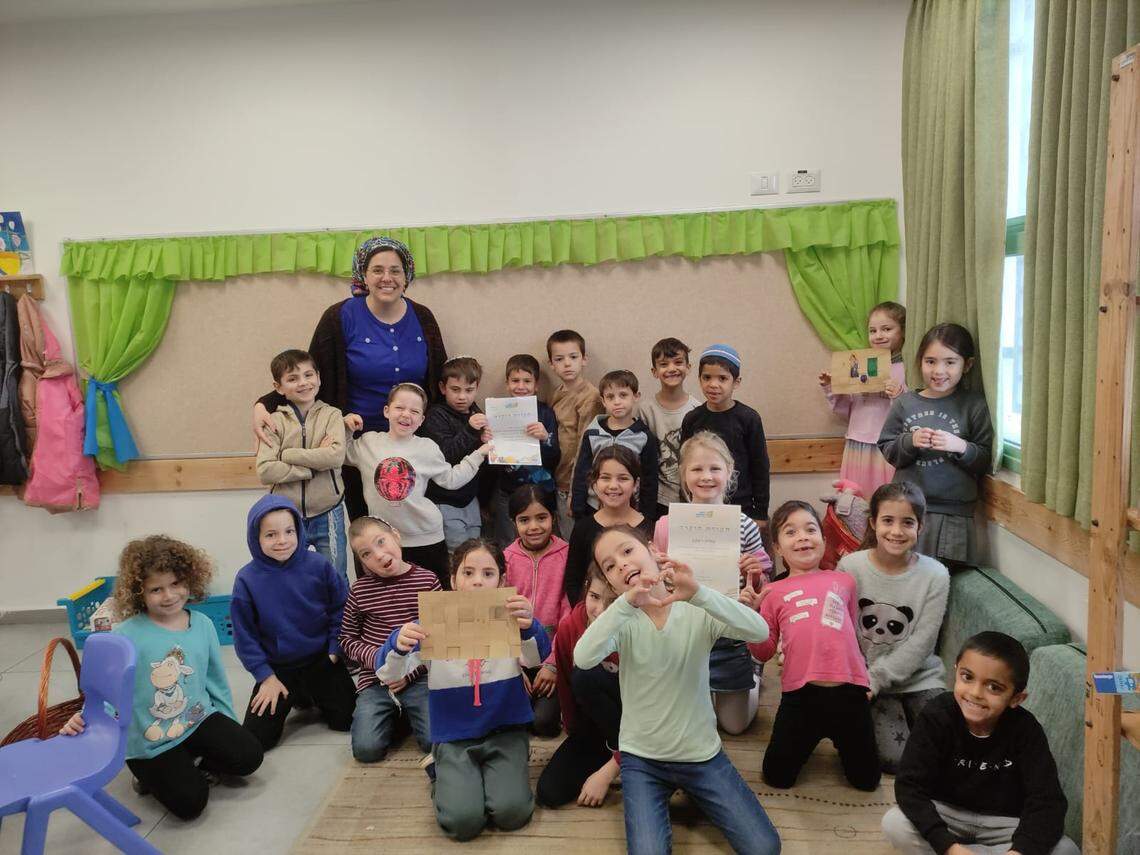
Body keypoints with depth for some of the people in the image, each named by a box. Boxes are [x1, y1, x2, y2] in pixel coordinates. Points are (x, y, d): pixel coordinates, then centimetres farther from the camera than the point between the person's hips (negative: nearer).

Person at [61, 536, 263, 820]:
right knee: (189, 802, -14)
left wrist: (229, 726, 9)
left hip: (199, 719, 4)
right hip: (149, 741, -4)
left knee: (248, 756, -15)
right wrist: (86, 719, -34)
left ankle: (194, 762, 12)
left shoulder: (203, 625, -2)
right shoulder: (126, 636, -17)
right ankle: (151, 773, 16)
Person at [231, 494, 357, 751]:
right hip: (277, 668, 0)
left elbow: (340, 610, 0)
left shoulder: (318, 566, -13)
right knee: (256, 738, -5)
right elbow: (245, 634, -6)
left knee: (346, 719, -3)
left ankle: (314, 696, 30)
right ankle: (297, 698, 24)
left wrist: (335, 650, -5)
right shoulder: (247, 579, -14)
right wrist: (266, 677, -7)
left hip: (322, 661, 0)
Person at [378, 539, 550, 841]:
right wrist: (398, 646, -37)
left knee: (511, 811, -21)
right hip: (453, 737, 0)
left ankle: (498, 771, 11)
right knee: (463, 820, -20)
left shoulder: (509, 618, -5)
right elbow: (390, 675, -13)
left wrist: (529, 628, -49)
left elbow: (536, 658, -24)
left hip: (505, 730, 0)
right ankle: (446, 777, 12)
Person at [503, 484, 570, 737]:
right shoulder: (506, 559, 1)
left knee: (545, 722, -17)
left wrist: (553, 664, -11)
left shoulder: (566, 554, -5)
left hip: (553, 652, -2)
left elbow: (569, 613, -6)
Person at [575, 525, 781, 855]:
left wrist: (698, 593, -42)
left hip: (701, 753, 1)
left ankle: (691, 793, 19)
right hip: (641, 759, 0)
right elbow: (583, 659, -31)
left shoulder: (697, 611, -12)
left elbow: (760, 632, -29)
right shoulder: (623, 619, -11)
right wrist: (627, 601, -42)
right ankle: (665, 795, 12)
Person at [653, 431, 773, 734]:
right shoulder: (667, 526, -8)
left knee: (735, 724, 12)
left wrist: (755, 575, -18)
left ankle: (752, 680, 41)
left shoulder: (744, 525, -7)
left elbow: (761, 587, 3)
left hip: (731, 635, 0)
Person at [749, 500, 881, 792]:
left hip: (848, 691, 1)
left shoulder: (843, 581, 11)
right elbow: (764, 652, 6)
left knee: (866, 779, 10)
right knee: (777, 777, 8)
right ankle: (807, 741, 37)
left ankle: (838, 739, 39)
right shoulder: (774, 593, 8)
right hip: (800, 694, 0)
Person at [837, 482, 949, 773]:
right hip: (866, 679, -1)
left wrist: (874, 679, -17)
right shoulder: (850, 567, -9)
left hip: (919, 678, 2)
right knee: (893, 757, -17)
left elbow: (920, 644, -11)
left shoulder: (935, 575, -9)